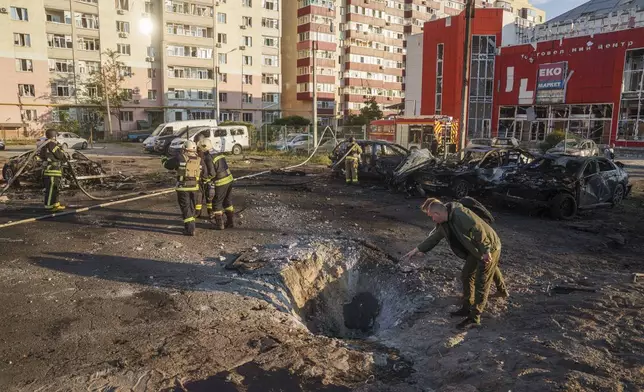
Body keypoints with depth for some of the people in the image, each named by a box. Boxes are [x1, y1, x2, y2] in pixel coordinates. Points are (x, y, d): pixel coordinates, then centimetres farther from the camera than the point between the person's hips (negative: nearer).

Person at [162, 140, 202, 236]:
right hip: (195, 188, 4)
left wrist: (164, 160, 25)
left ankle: (190, 229, -2)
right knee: (192, 207, 18)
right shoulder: (199, 160, 2)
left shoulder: (180, 158, -8)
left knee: (185, 208, 1)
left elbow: (168, 165, 4)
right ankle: (191, 225, 28)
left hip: (183, 188, -4)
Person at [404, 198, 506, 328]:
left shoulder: (460, 215, -30)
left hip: (489, 248, -10)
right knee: (466, 276, 15)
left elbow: (478, 230, -31)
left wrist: (486, 251, -30)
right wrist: (417, 250, 10)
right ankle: (467, 308, 28)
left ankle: (474, 317, 3)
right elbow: (434, 237, 11)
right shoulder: (443, 222, 1)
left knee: (481, 283, -4)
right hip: (475, 250, 10)